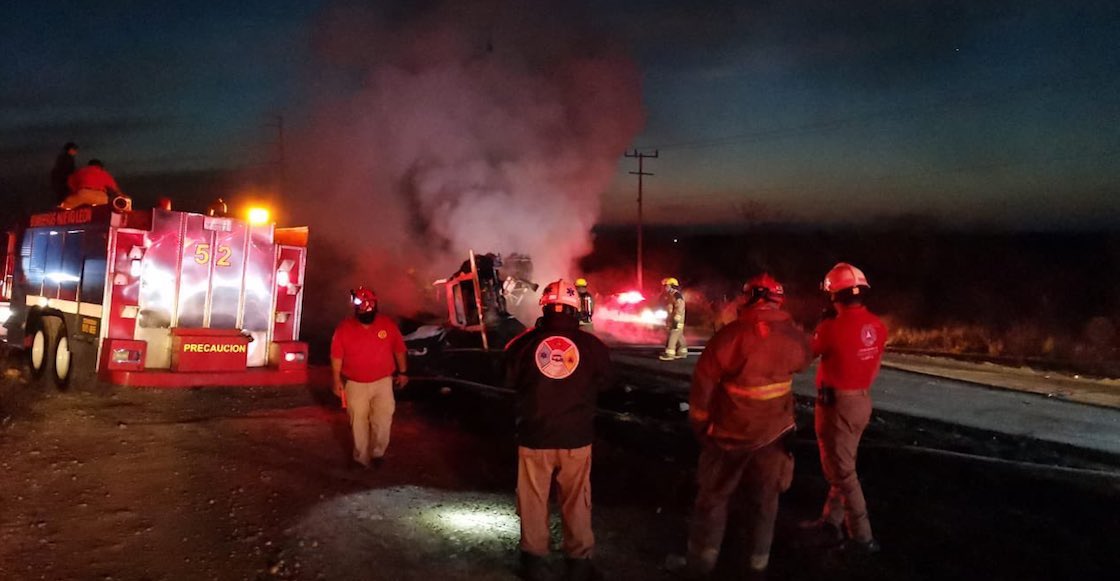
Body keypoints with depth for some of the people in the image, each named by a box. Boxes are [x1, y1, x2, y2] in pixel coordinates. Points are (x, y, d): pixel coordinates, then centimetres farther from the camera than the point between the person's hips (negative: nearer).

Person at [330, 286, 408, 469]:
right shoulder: (344, 328, -11)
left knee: (383, 419, -8)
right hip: (355, 384, 0)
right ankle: (362, 457, 25)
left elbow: (399, 350, 3)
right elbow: (336, 356, -3)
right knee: (358, 422, 10)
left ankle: (378, 452, 11)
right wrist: (337, 380, -2)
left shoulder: (388, 324, -9)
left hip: (383, 382, 0)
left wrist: (403, 372, 8)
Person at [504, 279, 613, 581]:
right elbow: (604, 383, 7)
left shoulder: (525, 342, -10)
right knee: (576, 501, 13)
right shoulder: (591, 344, -10)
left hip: (534, 435, 0)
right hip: (577, 436, 0)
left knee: (533, 499, 14)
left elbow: (510, 381, 6)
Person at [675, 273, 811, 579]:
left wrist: (699, 422, -2)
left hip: (732, 431, -3)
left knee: (713, 496, 12)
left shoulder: (732, 333, -18)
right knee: (765, 499, 16)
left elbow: (704, 379, -15)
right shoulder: (794, 336, -6)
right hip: (774, 431, 3)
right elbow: (803, 361, 17)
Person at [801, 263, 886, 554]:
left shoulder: (833, 327, -23)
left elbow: (807, 353, -6)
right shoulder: (877, 326, -2)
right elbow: (871, 364, 9)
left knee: (842, 472, 4)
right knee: (842, 465, 19)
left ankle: (862, 537, 10)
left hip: (837, 404, -7)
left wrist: (824, 323, 5)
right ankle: (830, 522, 31)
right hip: (862, 400, 8)